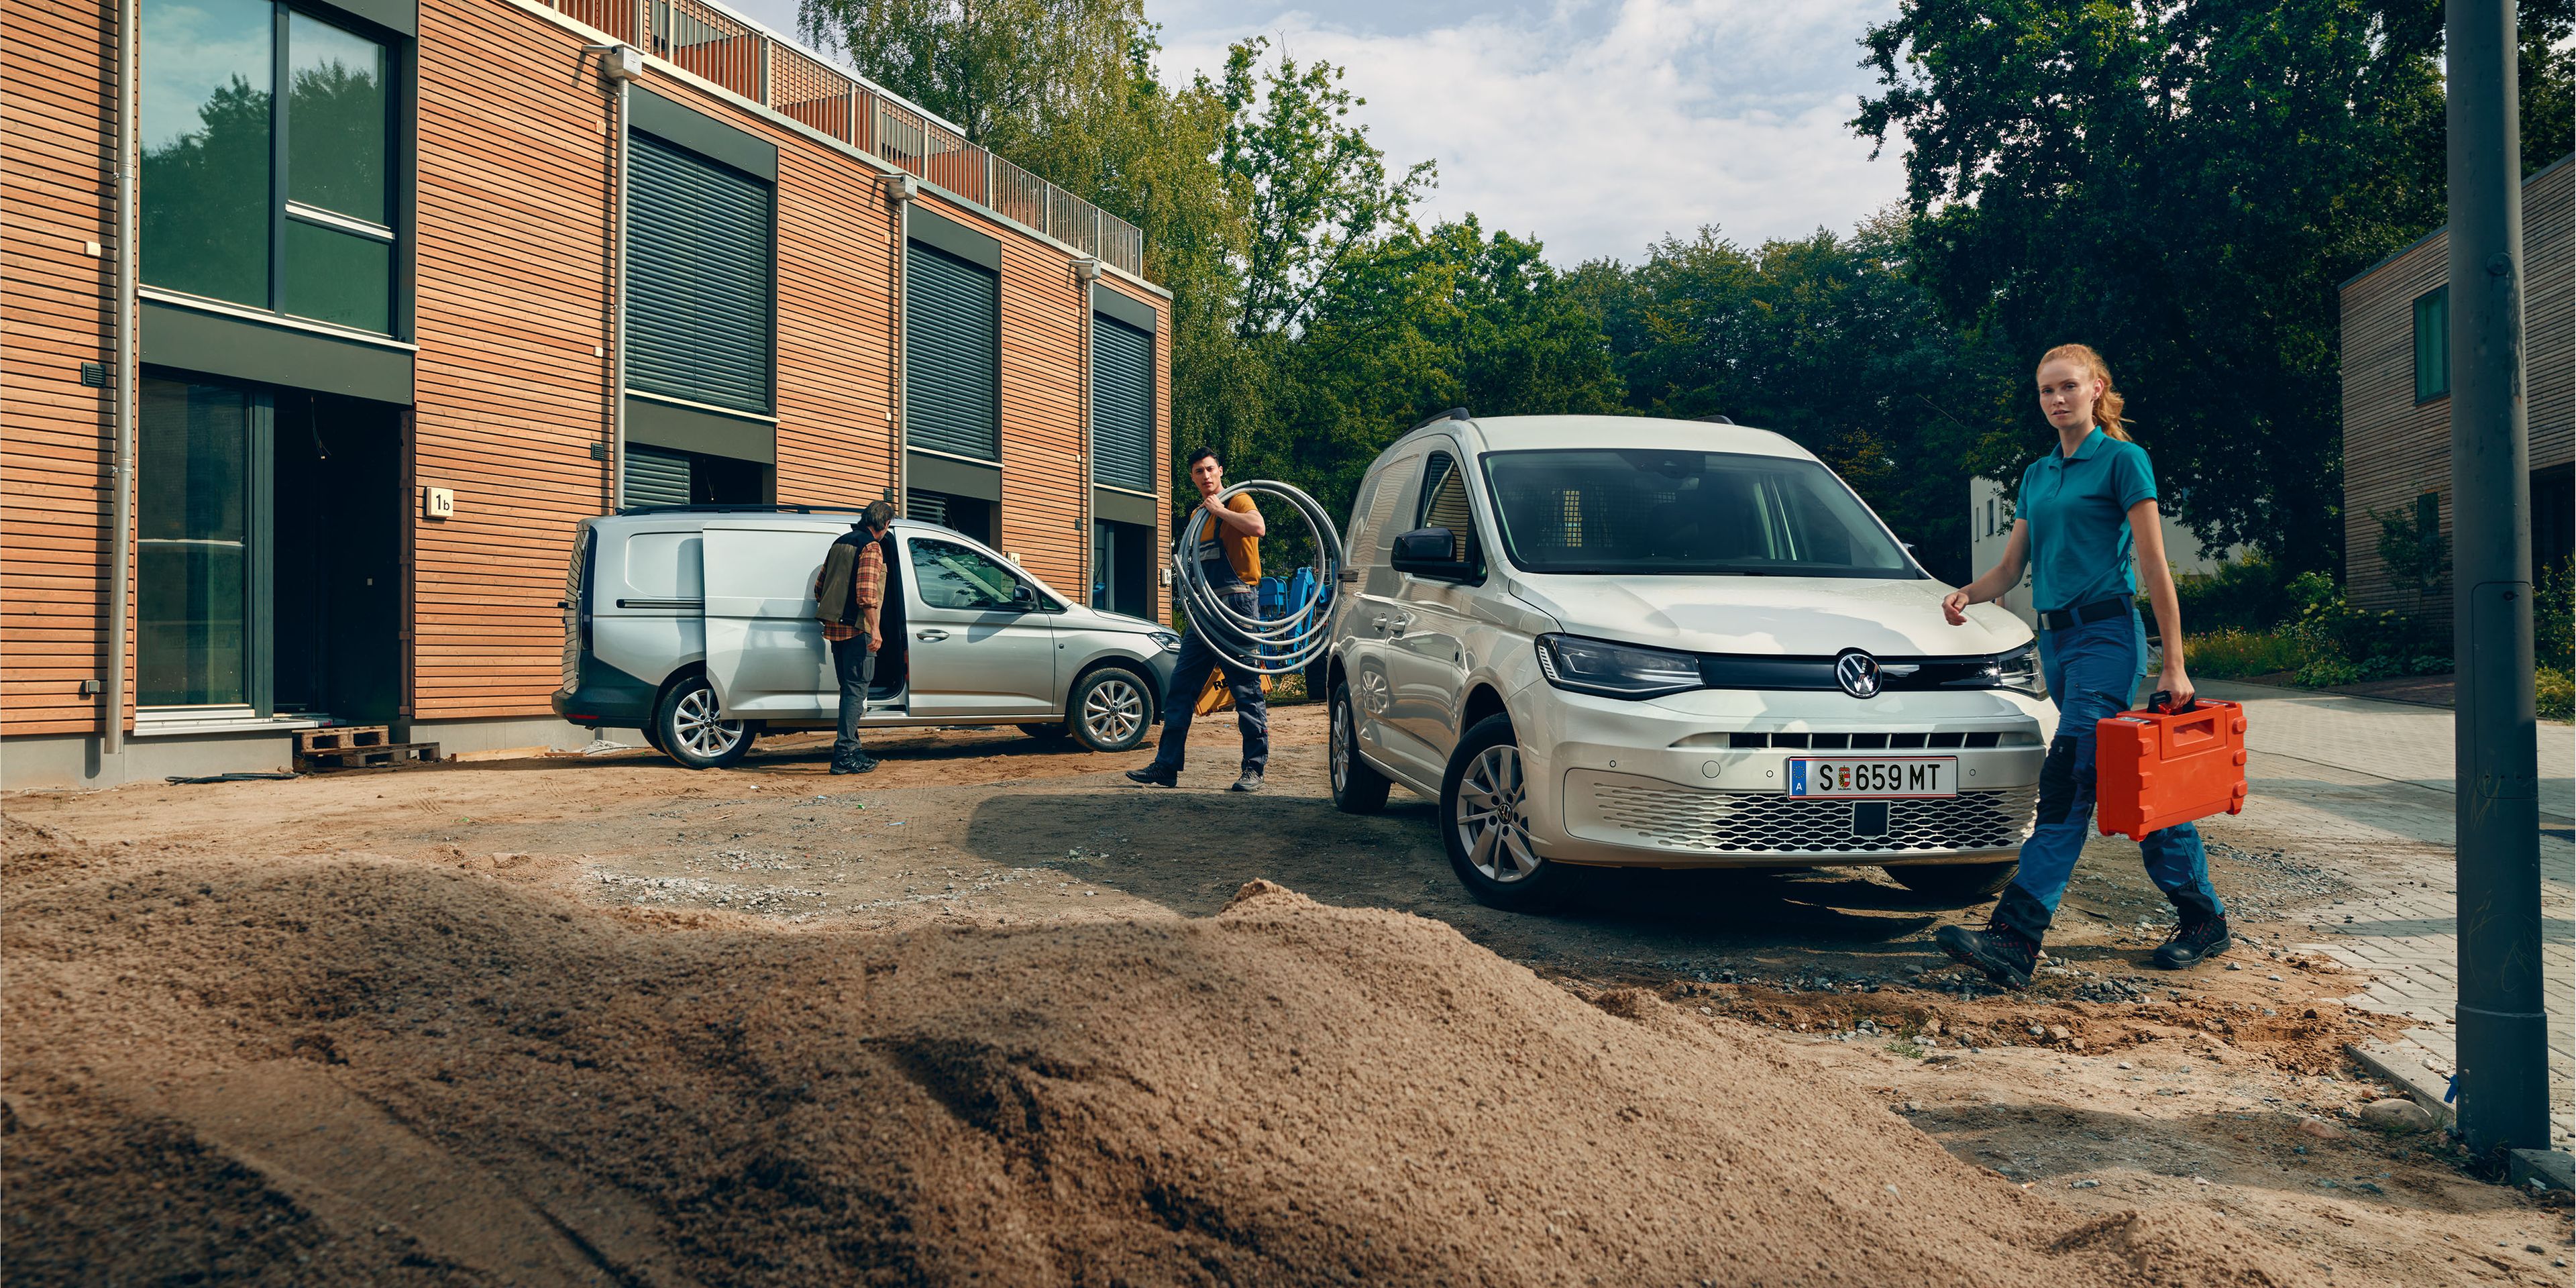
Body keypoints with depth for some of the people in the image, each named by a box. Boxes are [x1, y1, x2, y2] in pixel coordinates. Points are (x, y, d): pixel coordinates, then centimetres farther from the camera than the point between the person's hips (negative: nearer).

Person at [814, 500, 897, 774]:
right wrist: (874, 629, -19)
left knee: (849, 688, 15)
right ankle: (845, 755, -9)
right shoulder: (871, 547, -10)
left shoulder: (840, 543, 17)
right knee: (856, 689, -6)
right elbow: (866, 593, -20)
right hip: (857, 628, -9)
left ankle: (849, 750, 19)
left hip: (835, 627, 9)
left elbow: (819, 587, 20)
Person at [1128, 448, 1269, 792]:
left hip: (1235, 604, -8)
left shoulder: (1236, 502, -2)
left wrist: (1219, 510, -15)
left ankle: (1254, 768, 1)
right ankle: (1166, 767, 10)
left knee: (1245, 688, -5)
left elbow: (1257, 526, -25)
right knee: (1180, 686, 6)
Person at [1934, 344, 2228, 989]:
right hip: (2055, 638, 8)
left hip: (2106, 633, -8)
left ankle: (2016, 938, -23)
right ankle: (2203, 916, 24)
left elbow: (2154, 567, -7)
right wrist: (1968, 593, -5)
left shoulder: (2122, 461, -4)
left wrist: (2173, 665, -10)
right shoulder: (2037, 475, 17)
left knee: (2068, 779, -16)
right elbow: (2011, 567, 17)